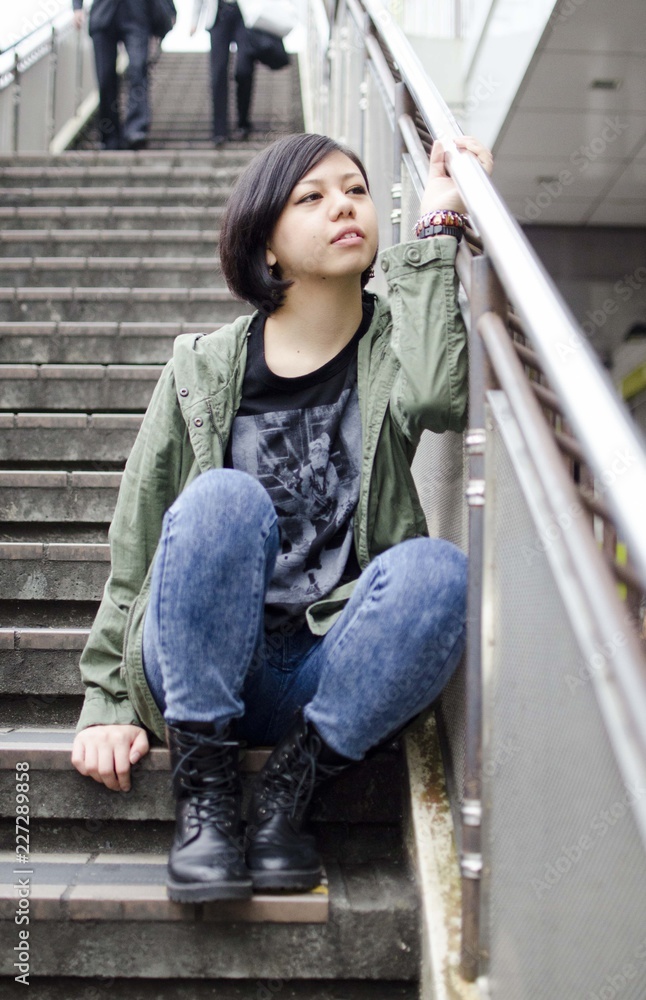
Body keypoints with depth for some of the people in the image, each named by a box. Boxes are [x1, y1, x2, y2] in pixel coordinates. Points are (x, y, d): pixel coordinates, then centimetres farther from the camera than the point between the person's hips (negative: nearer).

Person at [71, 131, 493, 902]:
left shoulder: (394, 347, 6)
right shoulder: (205, 369, 4)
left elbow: (439, 397, -21)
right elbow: (134, 549, 6)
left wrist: (437, 227, -16)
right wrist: (107, 702, 1)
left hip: (332, 671, 1)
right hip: (204, 672, 0)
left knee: (437, 570, -30)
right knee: (224, 499, -29)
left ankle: (290, 787, -15)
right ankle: (204, 789, -19)